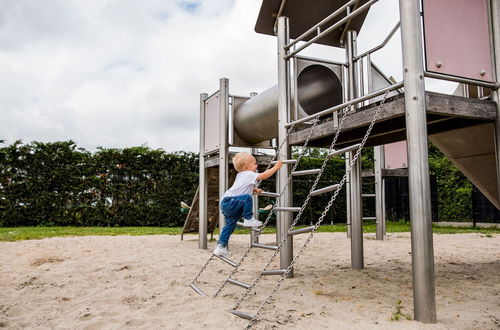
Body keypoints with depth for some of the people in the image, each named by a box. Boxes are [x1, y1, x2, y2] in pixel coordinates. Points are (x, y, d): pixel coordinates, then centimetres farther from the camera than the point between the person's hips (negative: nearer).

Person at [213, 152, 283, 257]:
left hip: (225, 204, 10)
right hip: (230, 202, -10)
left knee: (230, 225, 12)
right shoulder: (249, 174, -8)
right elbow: (264, 175, -14)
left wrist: (255, 190, 28)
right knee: (247, 197, -27)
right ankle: (248, 220, -16)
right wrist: (276, 167, -4)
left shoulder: (240, 176, 21)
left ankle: (221, 247, 14)